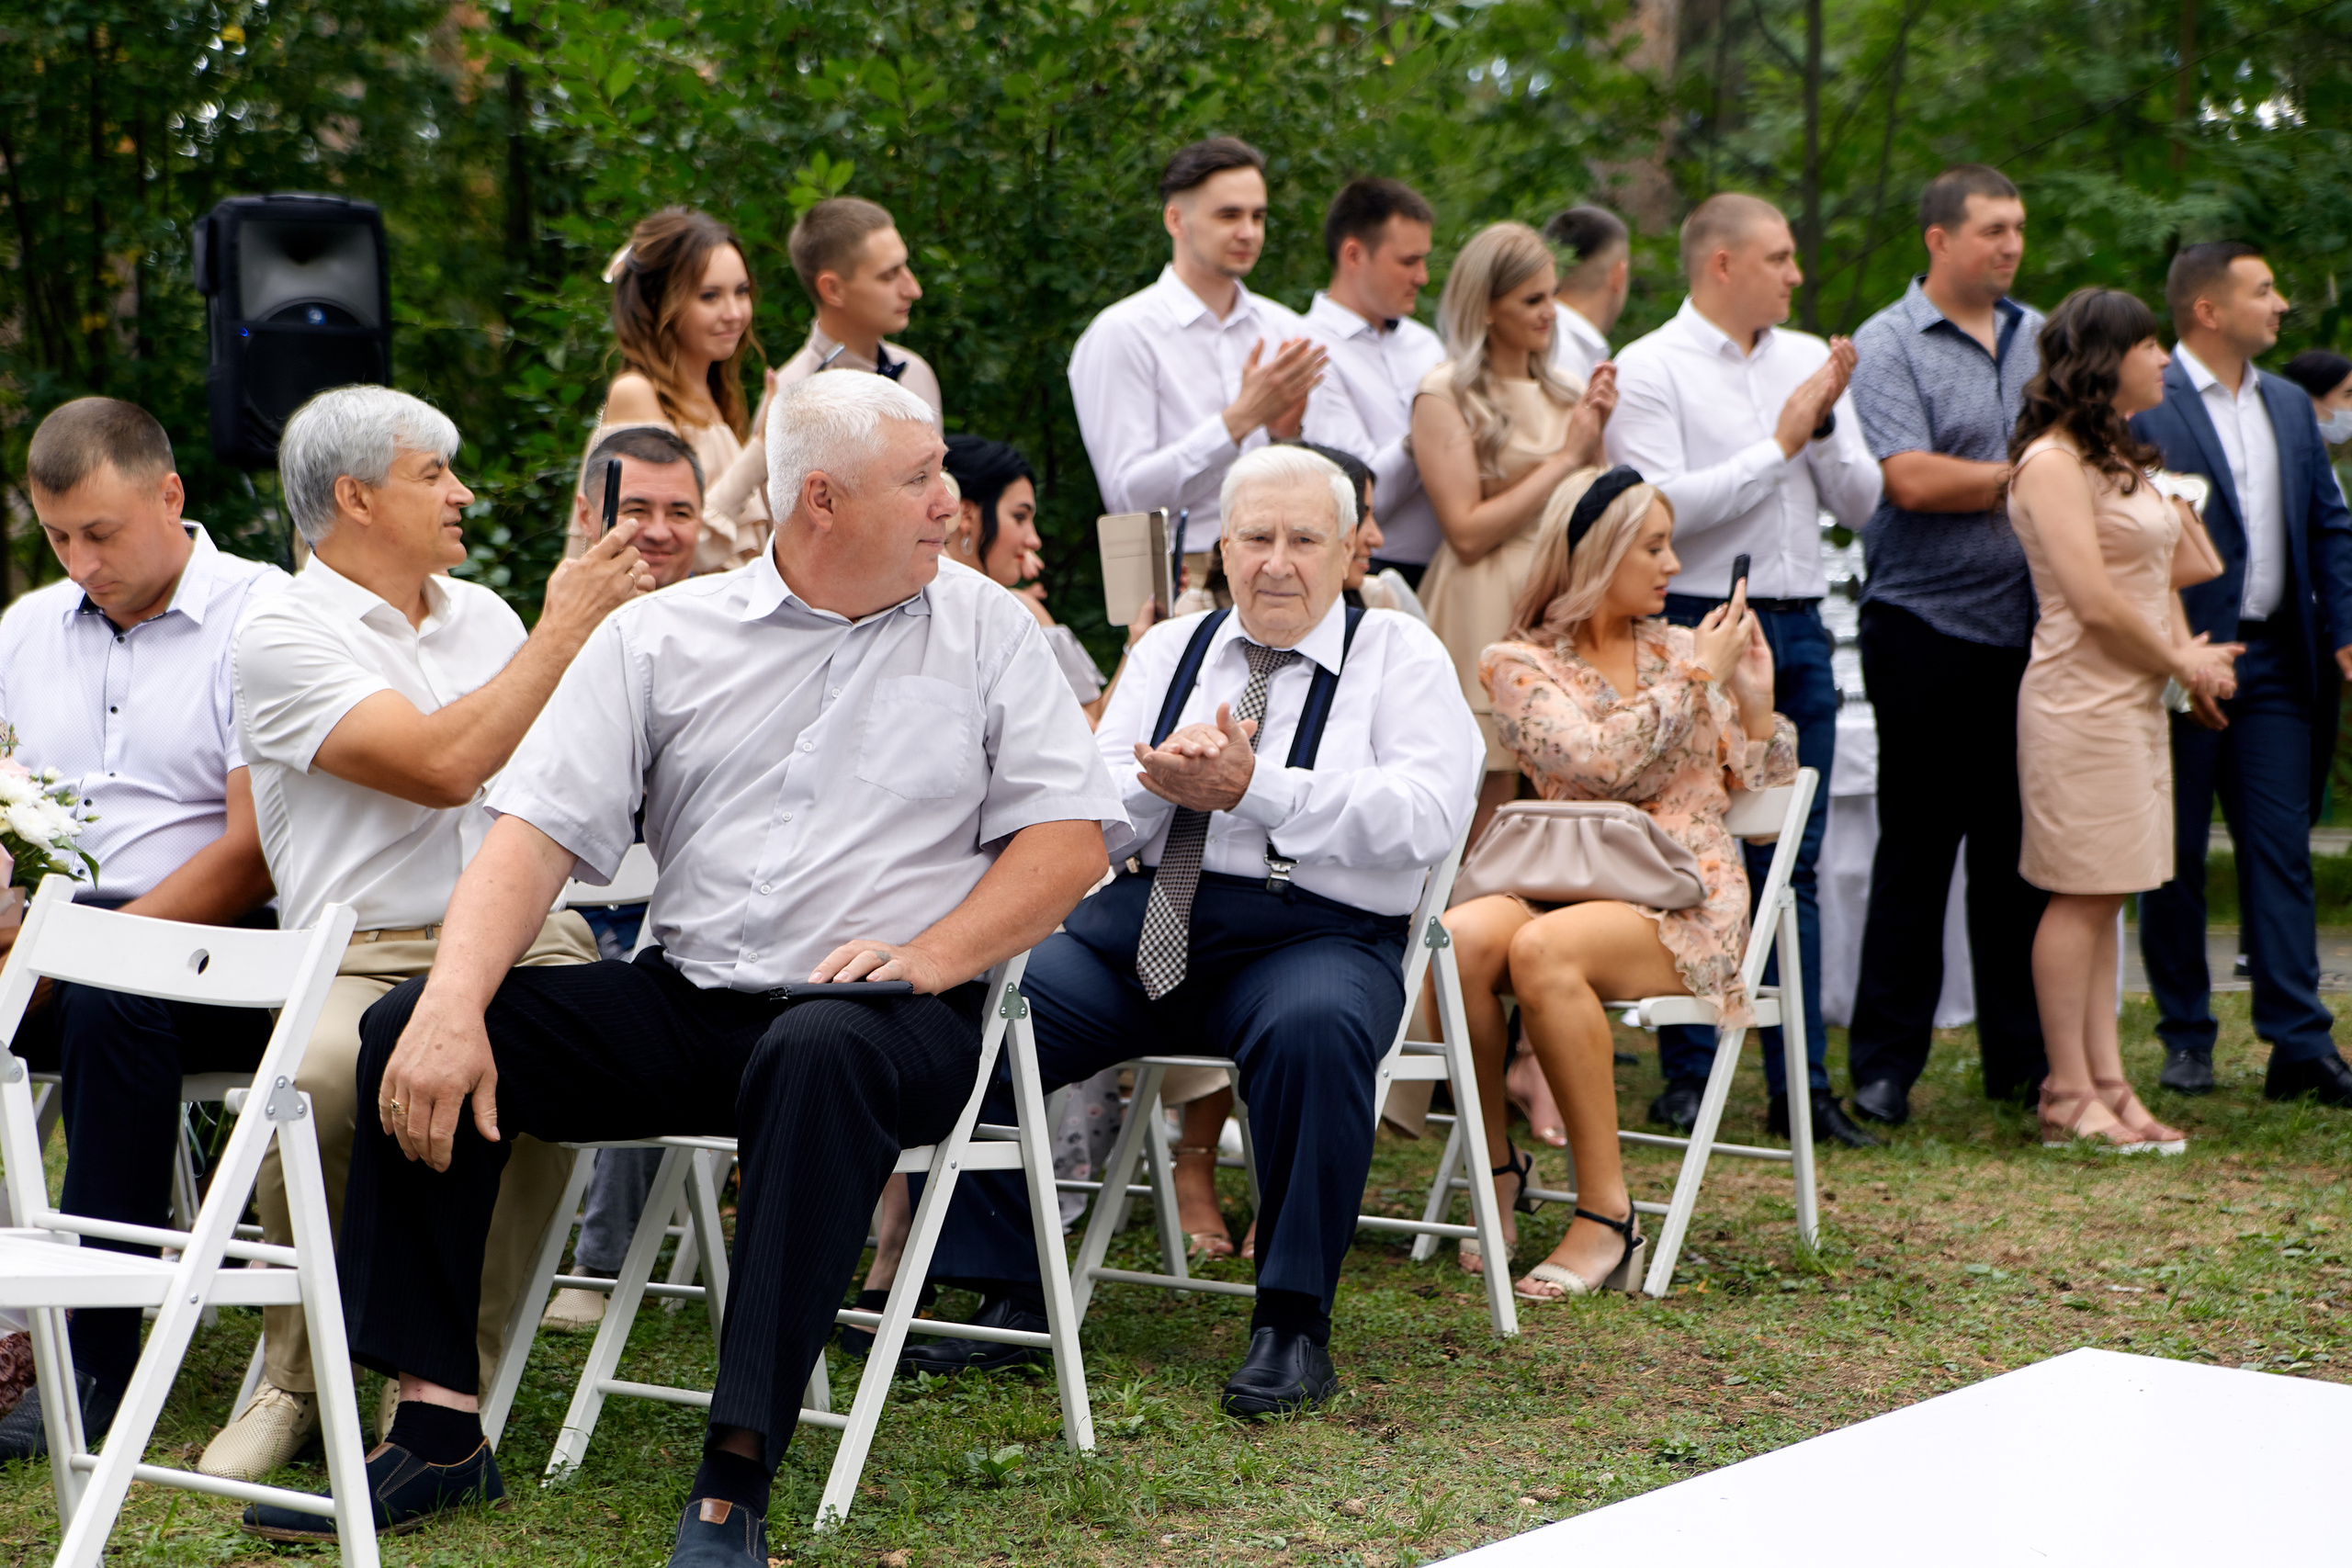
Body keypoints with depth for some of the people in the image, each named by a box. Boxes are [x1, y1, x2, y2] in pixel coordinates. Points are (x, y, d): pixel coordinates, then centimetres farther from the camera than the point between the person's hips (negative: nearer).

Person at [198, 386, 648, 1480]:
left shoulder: (481, 614, 22)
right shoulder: (282, 639, 1)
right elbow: (442, 766, -13)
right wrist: (565, 627, -4)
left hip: (526, 937, 4)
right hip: (366, 956, -3)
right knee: (317, 1077, -37)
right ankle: (295, 1377, -12)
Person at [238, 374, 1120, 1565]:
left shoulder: (987, 630, 7)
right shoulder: (661, 636, 7)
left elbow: (1073, 836, 3)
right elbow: (537, 828, -1)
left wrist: (930, 954, -14)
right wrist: (454, 1006, -17)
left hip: (885, 1016, -3)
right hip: (685, 1002, 3)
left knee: (821, 1057, -39)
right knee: (411, 1032, -16)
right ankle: (437, 1429, -14)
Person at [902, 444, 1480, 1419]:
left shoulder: (1398, 655, 8)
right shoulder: (1167, 652, 21)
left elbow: (1426, 817, -9)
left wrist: (1253, 788, -15)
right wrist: (1164, 778, -9)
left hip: (1315, 932, -4)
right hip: (1140, 923, 4)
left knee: (1314, 1030, -39)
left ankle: (1293, 1322, -25)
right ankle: (1006, 1300, -10)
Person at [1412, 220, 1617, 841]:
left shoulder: (1558, 390, 16)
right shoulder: (1446, 393, -4)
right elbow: (1467, 532, -11)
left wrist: (1594, 433, 2)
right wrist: (1565, 458, -8)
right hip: (1488, 612, -6)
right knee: (1492, 801, -9)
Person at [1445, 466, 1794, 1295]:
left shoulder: (1684, 649, 15)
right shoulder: (1519, 664, 7)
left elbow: (1759, 793, 16)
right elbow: (1595, 760, -11)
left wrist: (1754, 699, 1)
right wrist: (1695, 680, -5)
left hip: (1683, 903, -1)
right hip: (1564, 882, 1)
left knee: (1543, 950, -35)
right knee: (1458, 935, -34)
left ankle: (1606, 1217, -30)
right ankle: (1497, 1166, -14)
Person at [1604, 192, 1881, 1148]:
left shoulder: (1809, 361, 13)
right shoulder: (1649, 370, -4)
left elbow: (1861, 504, 11)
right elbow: (1666, 507, -15)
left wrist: (1825, 424, -6)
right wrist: (1780, 443, -10)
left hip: (1797, 630, 5)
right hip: (1699, 629, -5)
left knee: (1792, 867, 6)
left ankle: (1800, 1085, 9)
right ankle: (1687, 1080, 7)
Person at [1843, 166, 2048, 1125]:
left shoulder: (2040, 338, 14)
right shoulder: (1887, 345, -5)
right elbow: (1912, 479, -16)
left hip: (2029, 624, 5)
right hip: (1929, 624, -5)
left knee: (2022, 847, 9)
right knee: (1916, 849, -1)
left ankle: (2021, 1059, 17)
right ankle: (1883, 1068, 7)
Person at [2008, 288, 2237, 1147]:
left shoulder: (2122, 458, 18)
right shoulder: (2054, 461, -12)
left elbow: (2176, 566, 23)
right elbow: (2095, 600, -17)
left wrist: (2187, 653, 5)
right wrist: (2181, 662, -6)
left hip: (2135, 697, 9)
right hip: (2081, 700, -9)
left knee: (2103, 898, 8)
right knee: (2081, 897, -6)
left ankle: (2108, 1085, 9)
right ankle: (2070, 1095, -2)